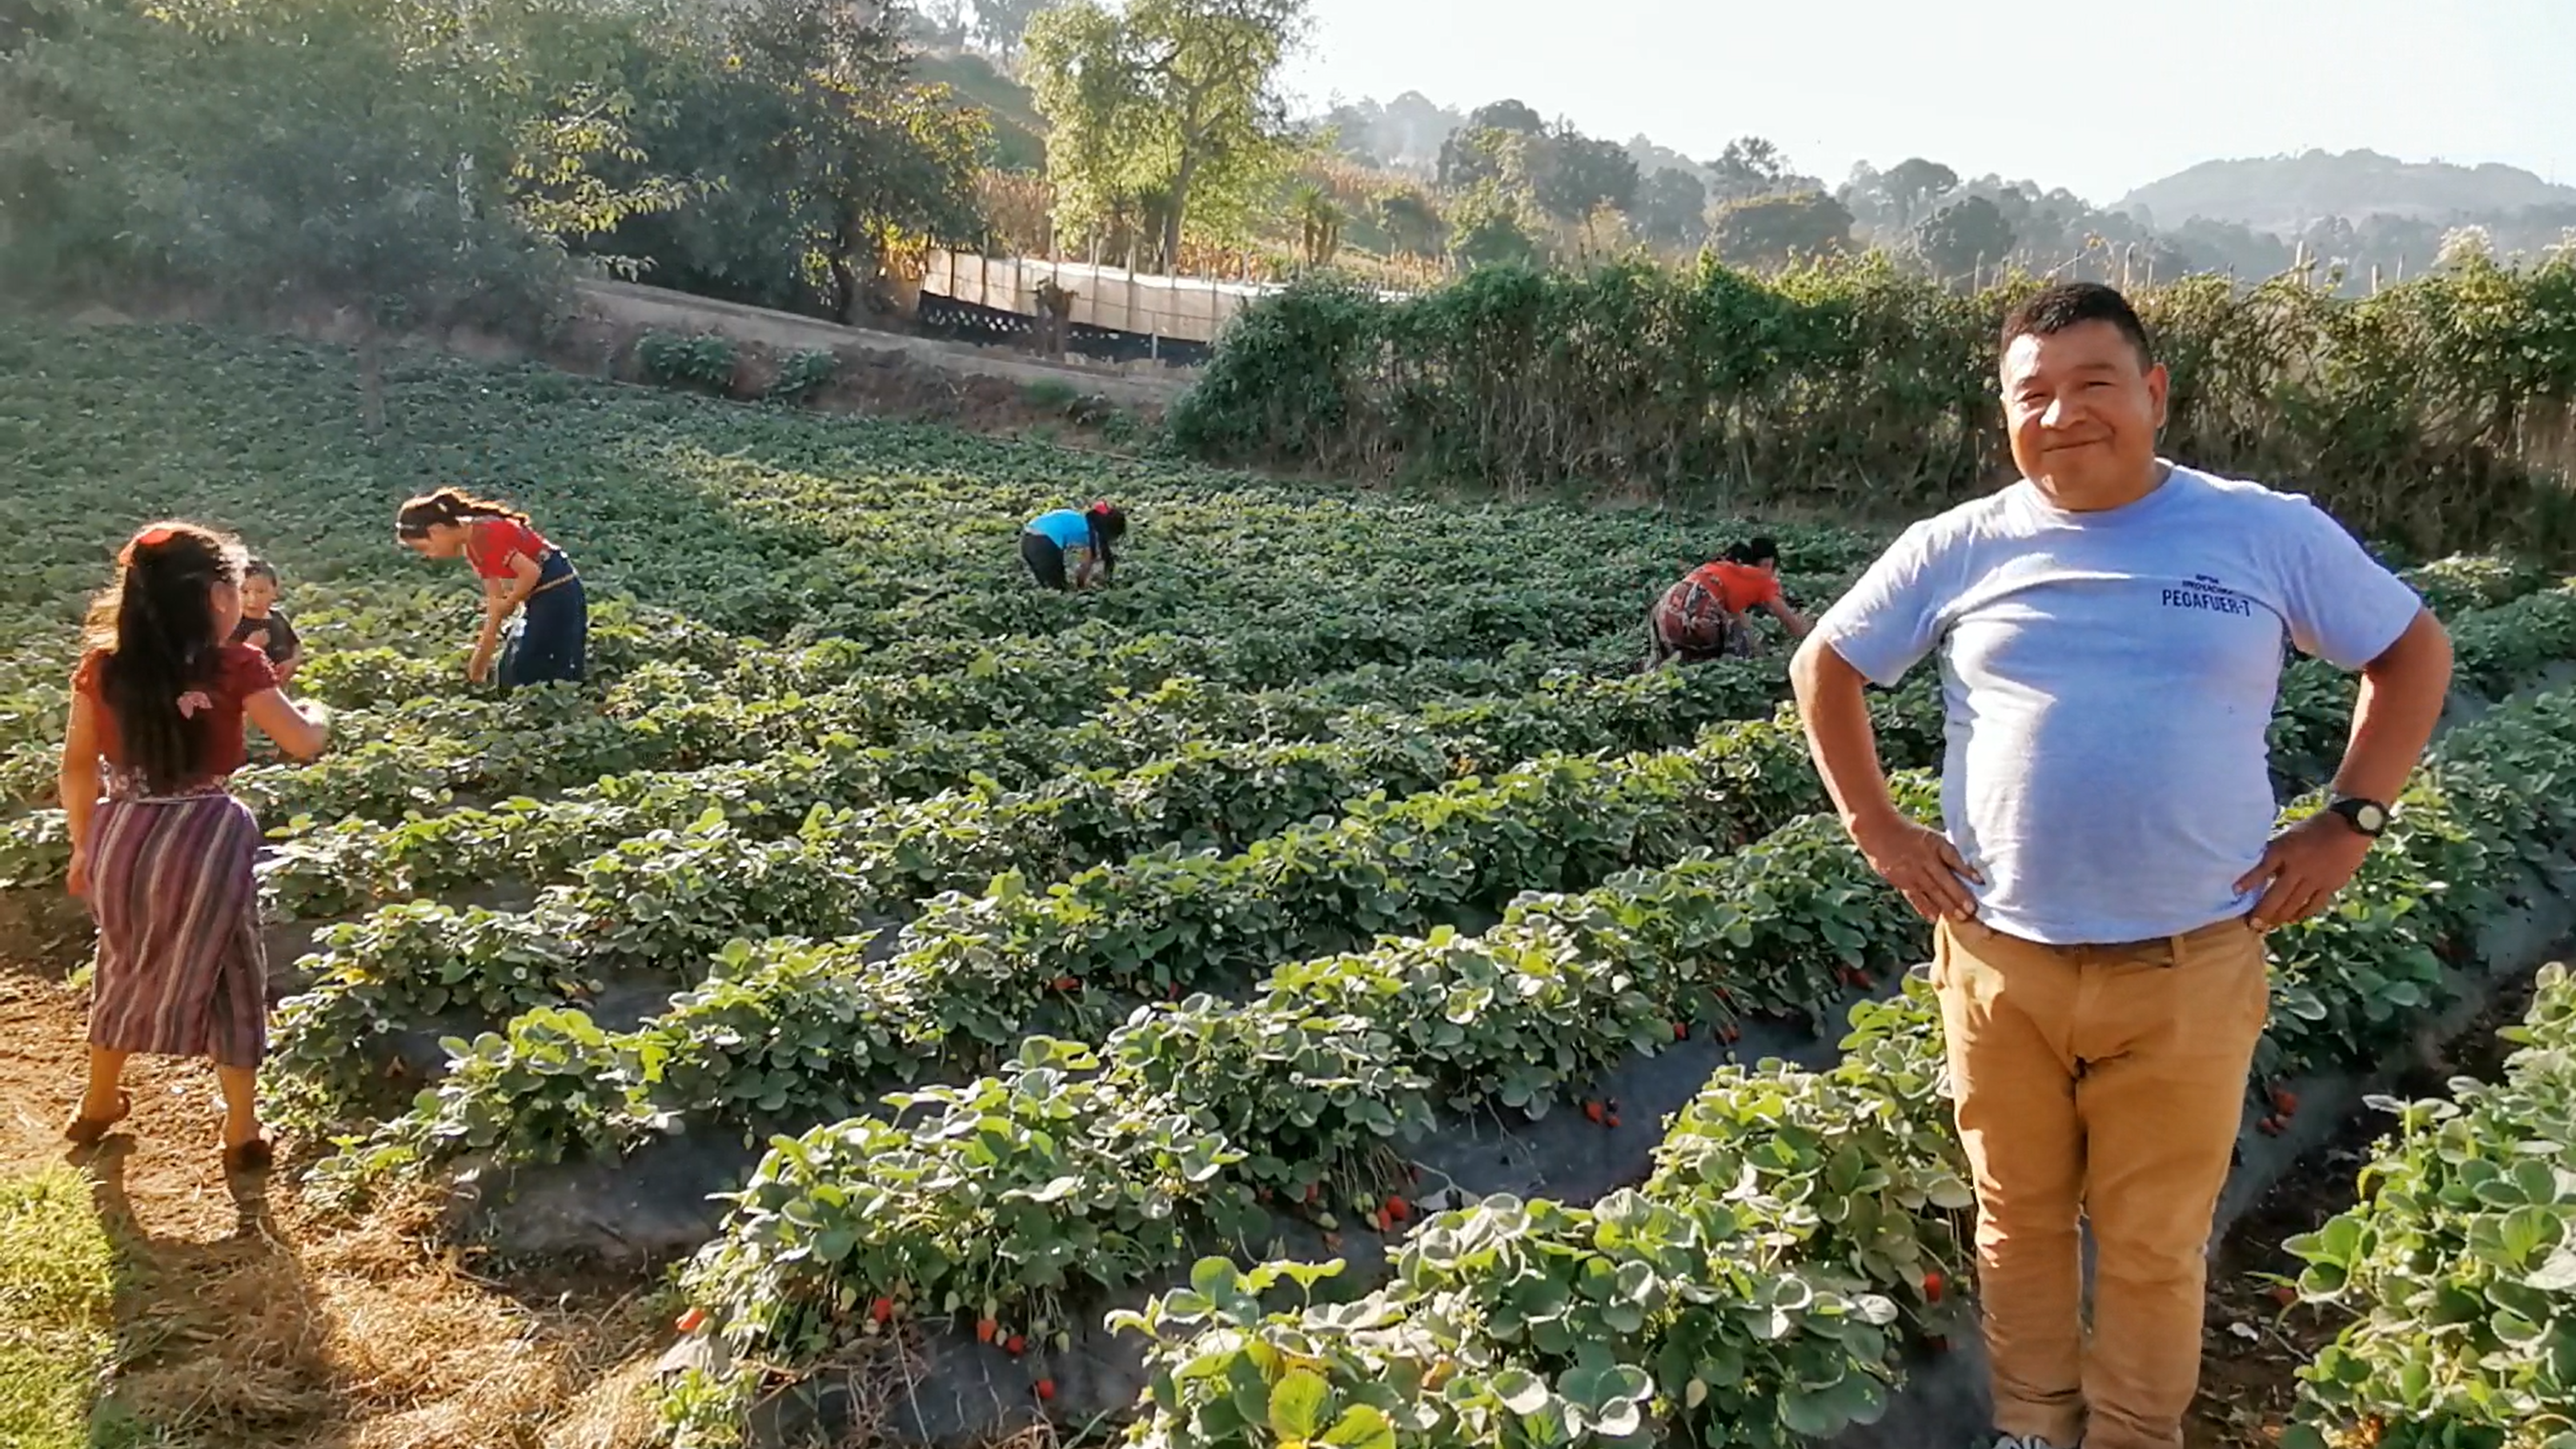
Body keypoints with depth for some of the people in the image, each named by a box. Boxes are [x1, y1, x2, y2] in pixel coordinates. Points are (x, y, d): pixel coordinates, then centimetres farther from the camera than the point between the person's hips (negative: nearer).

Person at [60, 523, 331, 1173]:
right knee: (229, 979, 13)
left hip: (121, 836, 4)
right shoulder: (235, 666, -14)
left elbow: (77, 767, 6)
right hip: (204, 839, -4)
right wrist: (314, 712, 12)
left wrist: (84, 845, 18)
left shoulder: (101, 665, -1)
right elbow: (304, 743, -10)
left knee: (125, 970, 26)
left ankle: (98, 1105, 44)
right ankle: (242, 1132, 20)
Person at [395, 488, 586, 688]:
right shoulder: (471, 546, 11)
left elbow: (532, 572, -24)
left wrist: (508, 605, -7)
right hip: (543, 596, 10)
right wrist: (481, 660, 13)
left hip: (556, 594, -10)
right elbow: (495, 599, 14)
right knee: (512, 677, 14)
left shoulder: (483, 536, -19)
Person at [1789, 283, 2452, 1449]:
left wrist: (2352, 823, 1)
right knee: (2020, 1221, 17)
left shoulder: (2269, 534, -2)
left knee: (2155, 1246, 12)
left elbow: (2413, 652, 11)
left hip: (2191, 968, -1)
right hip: (1999, 959, 1)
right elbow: (1824, 666, 11)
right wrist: (1875, 827, 3)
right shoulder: (1960, 549, -1)